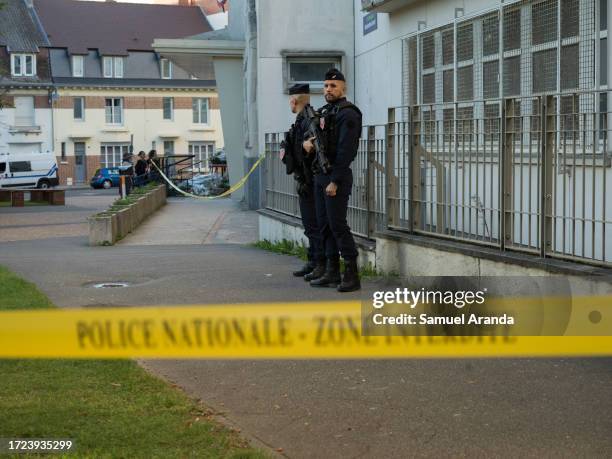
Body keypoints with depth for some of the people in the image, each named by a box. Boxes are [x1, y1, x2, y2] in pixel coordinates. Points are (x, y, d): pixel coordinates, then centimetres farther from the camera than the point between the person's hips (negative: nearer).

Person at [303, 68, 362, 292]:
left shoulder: (347, 114, -11)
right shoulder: (324, 111, 17)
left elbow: (346, 151, -19)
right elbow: (318, 137, 26)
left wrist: (335, 181, -22)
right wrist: (307, 142, 1)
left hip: (337, 177, -9)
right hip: (320, 175, 9)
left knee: (337, 225, -10)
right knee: (325, 225, 10)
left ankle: (352, 275, -6)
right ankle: (332, 272, 17)